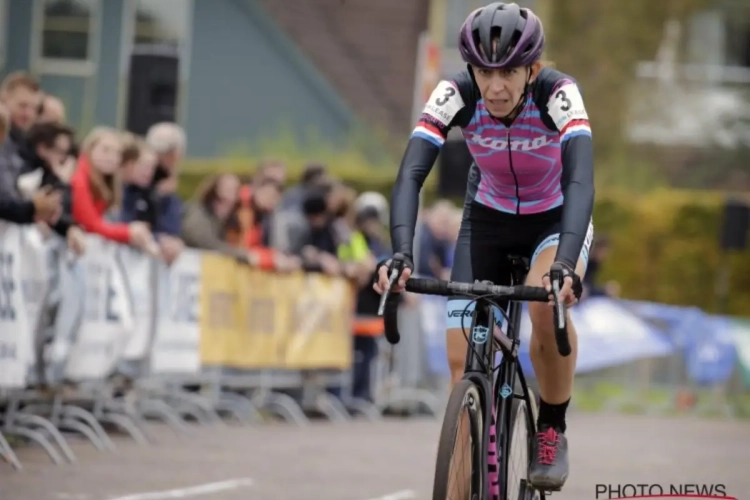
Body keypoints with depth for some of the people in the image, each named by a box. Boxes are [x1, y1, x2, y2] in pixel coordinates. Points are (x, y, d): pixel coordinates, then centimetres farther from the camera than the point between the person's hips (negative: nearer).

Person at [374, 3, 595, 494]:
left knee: (548, 301, -34)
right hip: (488, 219, 3)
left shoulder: (558, 95, -32)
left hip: (557, 219, -3)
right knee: (464, 362, -10)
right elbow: (410, 176, -34)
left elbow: (581, 181, -44)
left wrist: (566, 262, -60)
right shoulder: (455, 97, -26)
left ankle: (553, 431, -12)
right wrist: (402, 253, -52)